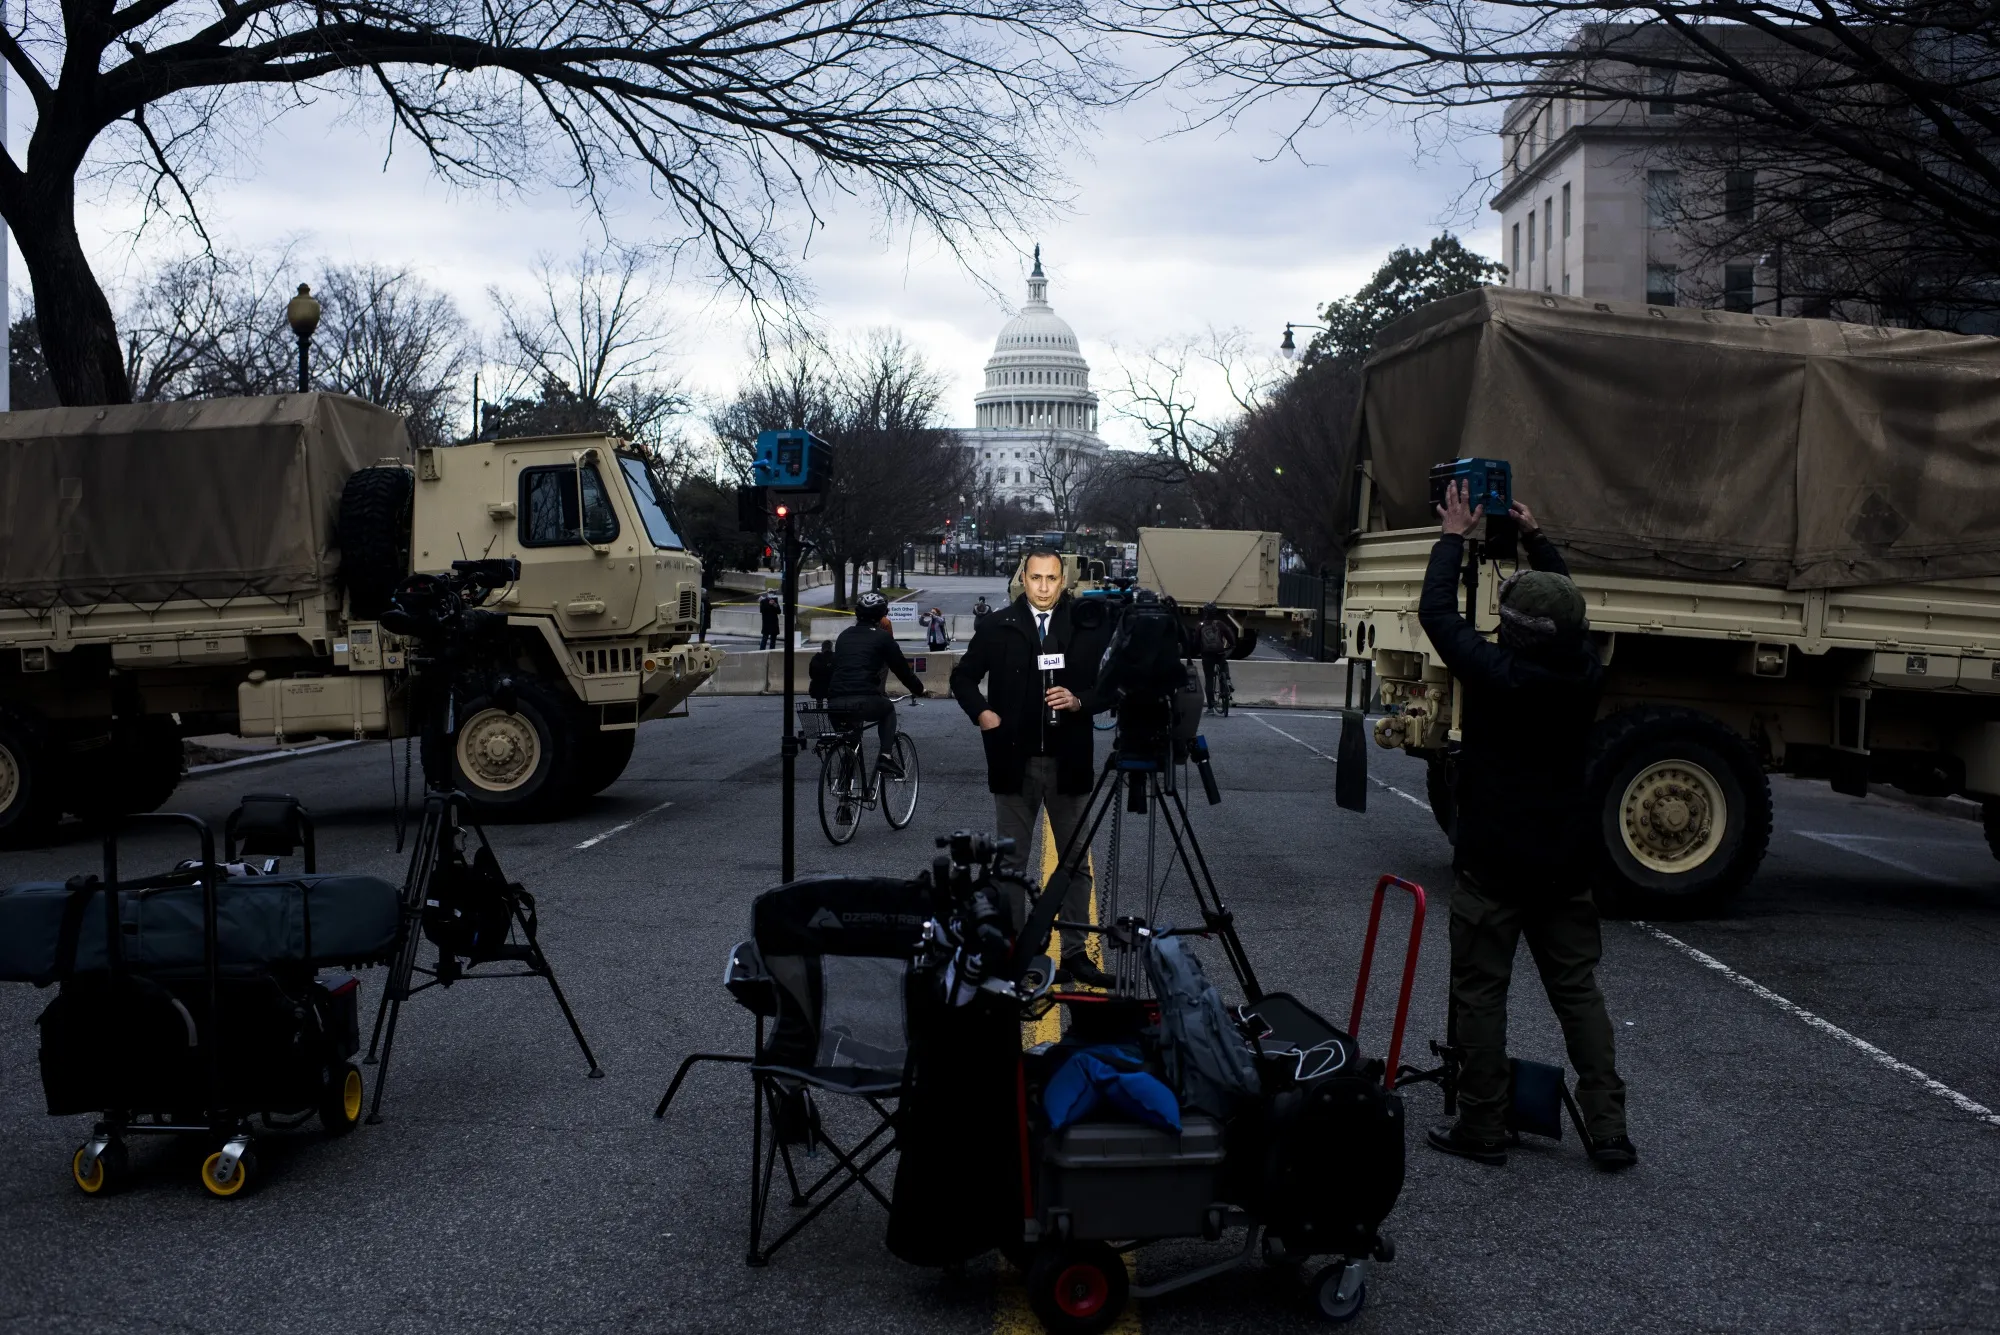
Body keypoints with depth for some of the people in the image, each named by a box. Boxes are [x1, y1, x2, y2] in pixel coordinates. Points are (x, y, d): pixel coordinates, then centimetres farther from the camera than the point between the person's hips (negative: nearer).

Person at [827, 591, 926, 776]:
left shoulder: (844, 636, 22)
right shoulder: (882, 637, 7)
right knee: (888, 709, 27)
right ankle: (886, 757, 10)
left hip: (834, 703, 4)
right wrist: (919, 689, 28)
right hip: (864, 701, -4)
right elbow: (902, 669, 11)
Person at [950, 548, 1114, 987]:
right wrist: (981, 712, -4)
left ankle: (1076, 954, 14)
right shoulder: (997, 627, 2)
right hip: (1014, 761, 0)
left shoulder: (1088, 626, 0)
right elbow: (963, 677, 12)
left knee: (1076, 863, 6)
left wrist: (1080, 701, -15)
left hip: (1068, 763, 0)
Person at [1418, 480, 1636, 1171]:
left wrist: (1454, 536, 7)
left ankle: (1482, 1127, 9)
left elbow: (1436, 611, -5)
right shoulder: (1585, 675, -2)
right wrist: (1535, 537, 25)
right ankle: (1608, 1131, 9)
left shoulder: (1496, 673, -17)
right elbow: (1568, 608, 18)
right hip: (1564, 865, 5)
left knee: (1480, 992, 5)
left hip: (1491, 866, -5)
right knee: (1578, 990, 11)